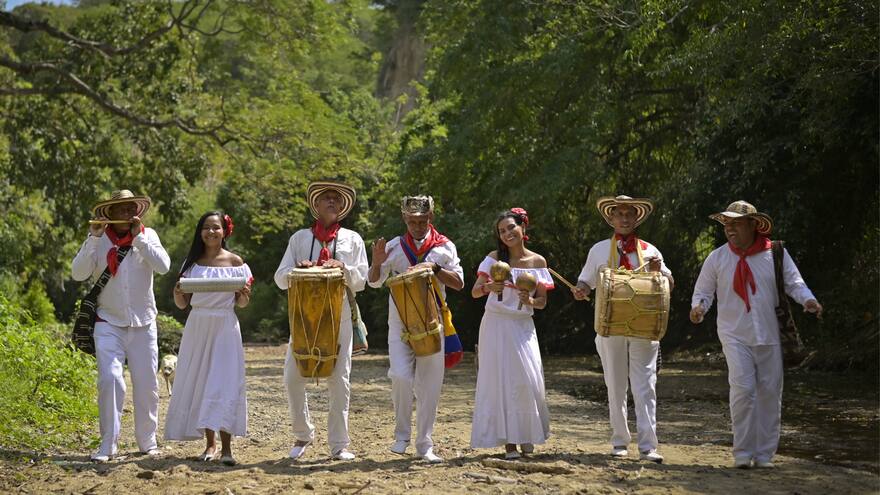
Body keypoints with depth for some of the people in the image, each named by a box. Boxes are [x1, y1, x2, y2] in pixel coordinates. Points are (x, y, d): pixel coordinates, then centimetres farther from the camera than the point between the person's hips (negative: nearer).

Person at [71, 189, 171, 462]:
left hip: (143, 324, 2)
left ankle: (147, 442, 21)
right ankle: (108, 444, -9)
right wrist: (93, 237, -17)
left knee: (147, 384, 6)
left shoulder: (147, 235, 4)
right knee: (110, 380, -16)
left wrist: (139, 235, -15)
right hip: (109, 323, -2)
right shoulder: (99, 239, 2)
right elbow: (78, 273, -10)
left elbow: (163, 266, -12)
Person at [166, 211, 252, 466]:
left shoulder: (234, 261, 2)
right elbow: (182, 304, 8)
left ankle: (226, 446, -9)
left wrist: (244, 294, -16)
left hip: (225, 327, -3)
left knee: (224, 383, -10)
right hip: (197, 327, 3)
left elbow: (241, 303, 6)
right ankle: (210, 443, 12)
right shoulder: (192, 262, 7)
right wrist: (177, 291, -13)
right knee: (198, 382, 3)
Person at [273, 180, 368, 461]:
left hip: (339, 318, -1)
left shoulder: (352, 239, 11)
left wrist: (343, 268, -12)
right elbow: (281, 278, 8)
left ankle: (339, 444, 5)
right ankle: (303, 435, 14)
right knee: (293, 377, -5)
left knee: (339, 379, -1)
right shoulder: (300, 238, 12)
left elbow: (360, 282, 6)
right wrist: (297, 270, -13)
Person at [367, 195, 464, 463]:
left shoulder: (445, 247, 4)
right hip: (400, 322, -1)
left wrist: (435, 268, -15)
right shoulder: (394, 247, 5)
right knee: (401, 376, -18)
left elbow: (459, 282, 0)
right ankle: (402, 435, 1)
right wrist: (377, 262, -11)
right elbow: (374, 282, 10)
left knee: (429, 385, 2)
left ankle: (425, 445, 12)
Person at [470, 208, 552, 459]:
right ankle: (508, 441, 1)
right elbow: (474, 292, -6)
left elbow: (542, 302, 7)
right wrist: (488, 288, -27)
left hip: (523, 326, 1)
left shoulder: (538, 262, 3)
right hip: (496, 325, -1)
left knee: (528, 380, -4)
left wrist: (530, 301, -14)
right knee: (500, 380, -4)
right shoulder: (495, 258, -1)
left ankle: (527, 434, 18)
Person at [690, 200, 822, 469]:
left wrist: (808, 299, -19)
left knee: (770, 392, 4)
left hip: (769, 335, 1)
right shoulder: (717, 258, 3)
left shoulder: (775, 253, 2)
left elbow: (794, 282, 2)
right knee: (742, 388, -16)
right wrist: (698, 306, -14)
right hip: (735, 336, -1)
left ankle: (765, 453, 16)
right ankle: (743, 453, -6)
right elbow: (703, 291, 8)